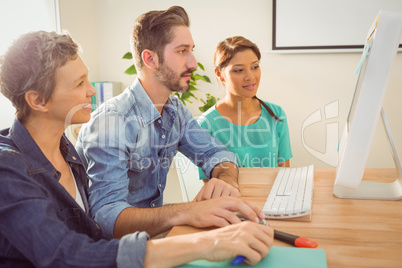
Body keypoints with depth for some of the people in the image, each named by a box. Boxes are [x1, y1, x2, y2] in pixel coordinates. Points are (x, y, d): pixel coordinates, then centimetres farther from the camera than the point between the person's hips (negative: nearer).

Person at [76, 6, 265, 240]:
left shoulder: (176, 110, 2)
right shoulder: (112, 122, -24)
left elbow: (216, 152, 5)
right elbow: (107, 216, -32)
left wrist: (227, 181, -19)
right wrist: (185, 212, -47)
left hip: (155, 228, 7)